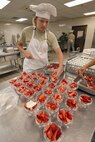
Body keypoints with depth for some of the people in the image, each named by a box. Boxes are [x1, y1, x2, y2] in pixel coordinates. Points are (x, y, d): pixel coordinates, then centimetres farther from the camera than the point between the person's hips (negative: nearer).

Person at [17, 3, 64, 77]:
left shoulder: (51, 35, -9)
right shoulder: (27, 31, -9)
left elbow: (59, 53, -12)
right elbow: (19, 45, 7)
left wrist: (61, 66, -29)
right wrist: (24, 52, -14)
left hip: (44, 66, 2)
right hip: (30, 66, -1)